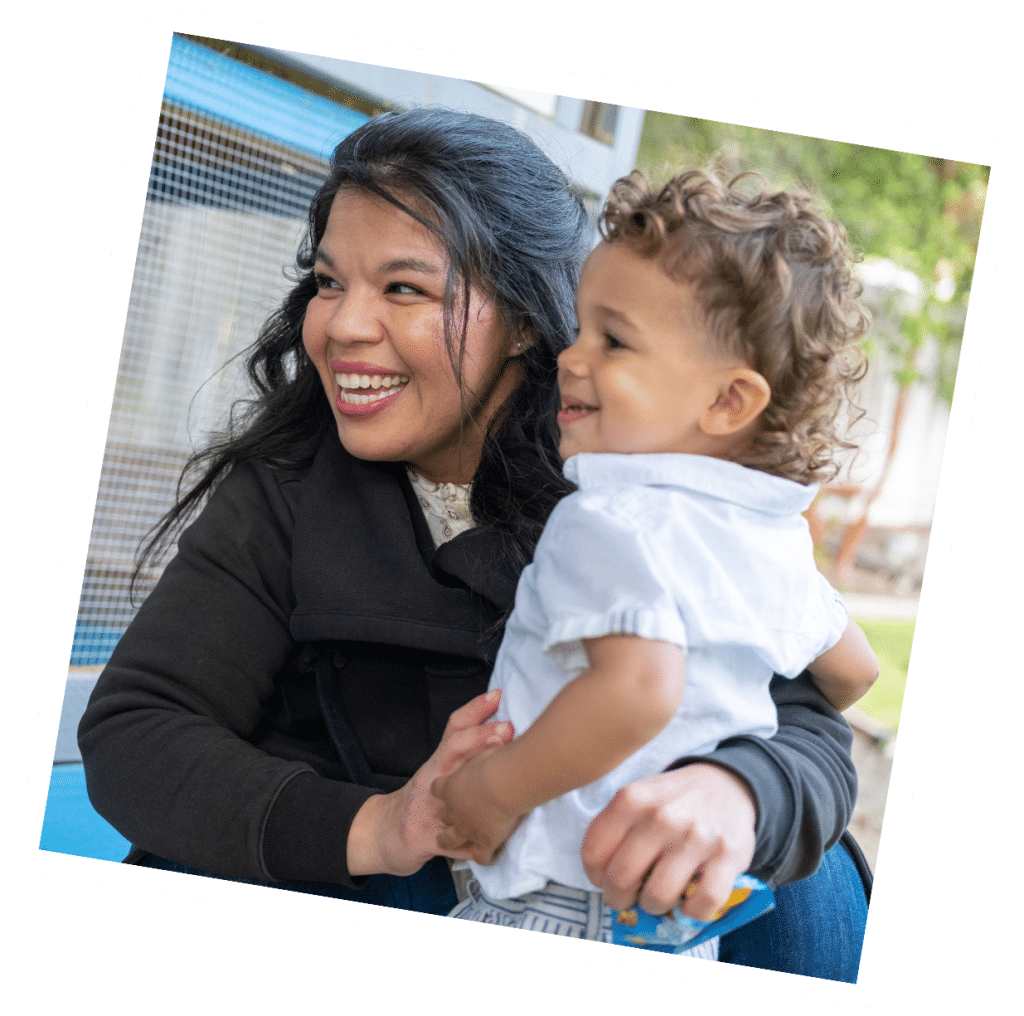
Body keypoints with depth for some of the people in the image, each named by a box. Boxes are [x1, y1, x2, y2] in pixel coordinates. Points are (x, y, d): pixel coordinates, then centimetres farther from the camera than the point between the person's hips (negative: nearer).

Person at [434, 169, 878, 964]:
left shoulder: (611, 521, -18)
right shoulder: (777, 539, 8)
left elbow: (639, 686, -34)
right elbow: (854, 670, 22)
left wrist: (494, 790, -22)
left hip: (563, 908, -9)